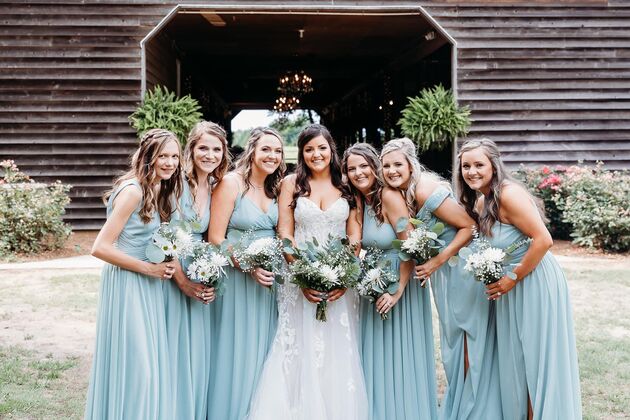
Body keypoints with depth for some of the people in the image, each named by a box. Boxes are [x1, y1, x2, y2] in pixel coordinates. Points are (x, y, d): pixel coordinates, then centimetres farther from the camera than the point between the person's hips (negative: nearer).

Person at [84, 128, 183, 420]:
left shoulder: (159, 191, 10)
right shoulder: (133, 190, -17)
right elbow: (100, 248, -21)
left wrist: (166, 267, 1)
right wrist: (148, 268, -16)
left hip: (147, 285, 9)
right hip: (126, 284, -9)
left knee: (150, 362, 13)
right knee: (132, 364, -3)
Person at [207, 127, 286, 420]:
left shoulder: (275, 189, 8)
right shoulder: (231, 183, -10)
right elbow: (216, 238, -14)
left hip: (269, 280, 6)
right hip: (237, 278, -6)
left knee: (263, 352, 13)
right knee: (237, 352, 2)